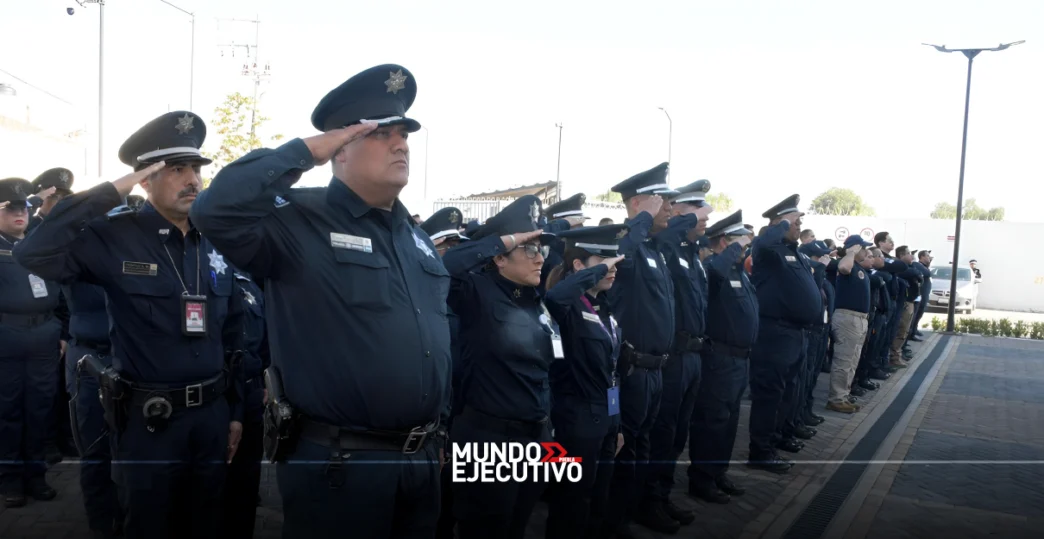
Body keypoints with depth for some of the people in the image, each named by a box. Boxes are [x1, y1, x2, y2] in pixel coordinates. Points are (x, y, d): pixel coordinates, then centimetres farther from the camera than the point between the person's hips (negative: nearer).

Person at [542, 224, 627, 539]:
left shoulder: (605, 308, 9)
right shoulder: (569, 307, -15)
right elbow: (553, 296, -43)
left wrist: (616, 424, 17)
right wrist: (598, 270, -30)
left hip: (606, 415, 8)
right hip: (578, 418, -8)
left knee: (598, 501, 20)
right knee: (572, 505, 5)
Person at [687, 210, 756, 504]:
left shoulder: (740, 270, 14)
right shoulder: (712, 266, -14)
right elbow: (716, 270, -39)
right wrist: (736, 247, -25)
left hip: (739, 357, 9)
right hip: (720, 358, -9)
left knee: (729, 420, 17)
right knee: (712, 420, -1)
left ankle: (719, 473, 30)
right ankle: (701, 479, 10)